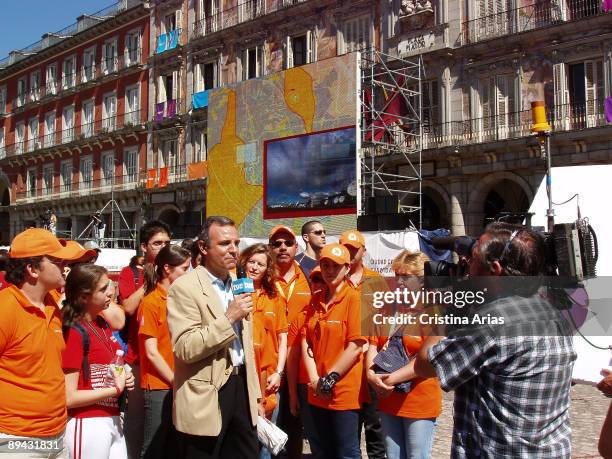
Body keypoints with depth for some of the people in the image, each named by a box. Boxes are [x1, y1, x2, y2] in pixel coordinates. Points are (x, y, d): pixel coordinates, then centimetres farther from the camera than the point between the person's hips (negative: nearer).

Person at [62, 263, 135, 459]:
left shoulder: (104, 325, 7)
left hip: (112, 420, 8)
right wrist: (116, 389, -14)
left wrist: (124, 379, 4)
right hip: (86, 425, -8)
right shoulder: (74, 333, -16)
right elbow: (68, 397, -19)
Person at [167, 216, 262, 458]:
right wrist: (229, 318, -22)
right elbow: (185, 349, -19)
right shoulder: (184, 287, -12)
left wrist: (255, 394, 16)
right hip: (207, 396, -6)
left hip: (241, 386, 7)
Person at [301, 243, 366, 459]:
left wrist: (330, 379, -12)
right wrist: (315, 380, -5)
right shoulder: (316, 301, 10)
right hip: (318, 393, 6)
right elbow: (306, 341, 6)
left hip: (344, 392, -6)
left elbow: (355, 346, -15)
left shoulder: (354, 298, -9)